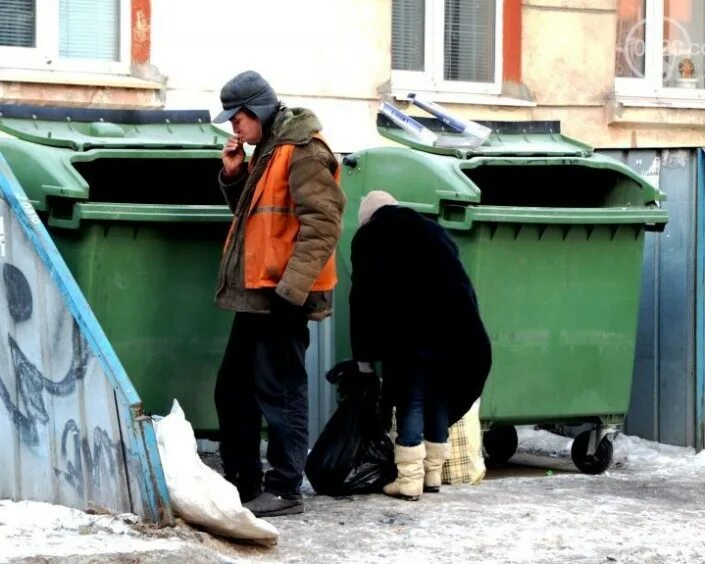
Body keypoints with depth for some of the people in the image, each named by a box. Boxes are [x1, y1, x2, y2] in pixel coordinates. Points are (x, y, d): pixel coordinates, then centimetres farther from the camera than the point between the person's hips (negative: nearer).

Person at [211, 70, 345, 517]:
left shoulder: (302, 150, -14)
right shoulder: (268, 150, 16)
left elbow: (322, 224, -21)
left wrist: (291, 289, -24)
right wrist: (234, 175, 8)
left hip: (282, 297, -10)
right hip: (256, 295, 10)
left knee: (281, 394, -4)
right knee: (234, 388, 15)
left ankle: (285, 490, 3)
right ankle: (243, 481, 24)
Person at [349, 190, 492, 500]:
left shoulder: (370, 236, 11)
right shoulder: (433, 229, 27)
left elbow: (363, 296, 6)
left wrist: (363, 353, 10)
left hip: (412, 329, -5)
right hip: (456, 324, 5)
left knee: (410, 401, -1)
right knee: (439, 399, 13)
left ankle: (409, 480, -5)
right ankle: (433, 474, 17)